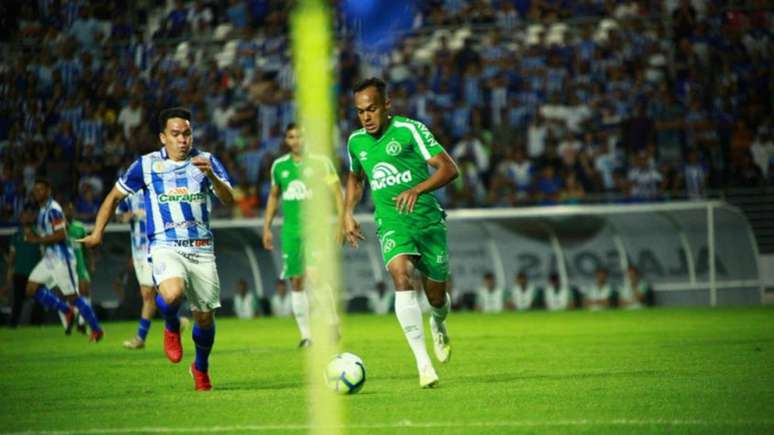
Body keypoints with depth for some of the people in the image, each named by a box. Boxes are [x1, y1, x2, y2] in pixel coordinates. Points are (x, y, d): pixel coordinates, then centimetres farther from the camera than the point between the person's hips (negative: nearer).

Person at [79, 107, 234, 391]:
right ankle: (171, 327, 4)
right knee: (172, 294, -32)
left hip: (201, 248, 2)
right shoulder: (146, 165, 3)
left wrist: (211, 175, -25)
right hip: (165, 246, -2)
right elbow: (115, 196, 15)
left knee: (205, 317, 4)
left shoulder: (206, 162, 4)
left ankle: (201, 367, 33)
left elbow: (229, 200, -7)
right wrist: (98, 232, 10)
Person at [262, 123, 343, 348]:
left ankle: (332, 323, -4)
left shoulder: (320, 162, -2)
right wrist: (267, 227, 17)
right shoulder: (279, 166, 9)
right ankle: (306, 334, 8)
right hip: (291, 230, 4)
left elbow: (337, 193, -2)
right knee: (296, 282, 2)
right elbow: (274, 196, 21)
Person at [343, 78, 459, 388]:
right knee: (401, 276, -28)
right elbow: (355, 178, 30)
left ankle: (438, 325, 46)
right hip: (392, 224, 2)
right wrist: (348, 213, 16)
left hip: (428, 219, -2)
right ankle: (423, 363, -32)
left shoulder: (409, 130, -8)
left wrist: (417, 189, -29)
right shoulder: (356, 141, 8)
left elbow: (449, 169, -15)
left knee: (436, 296, 4)